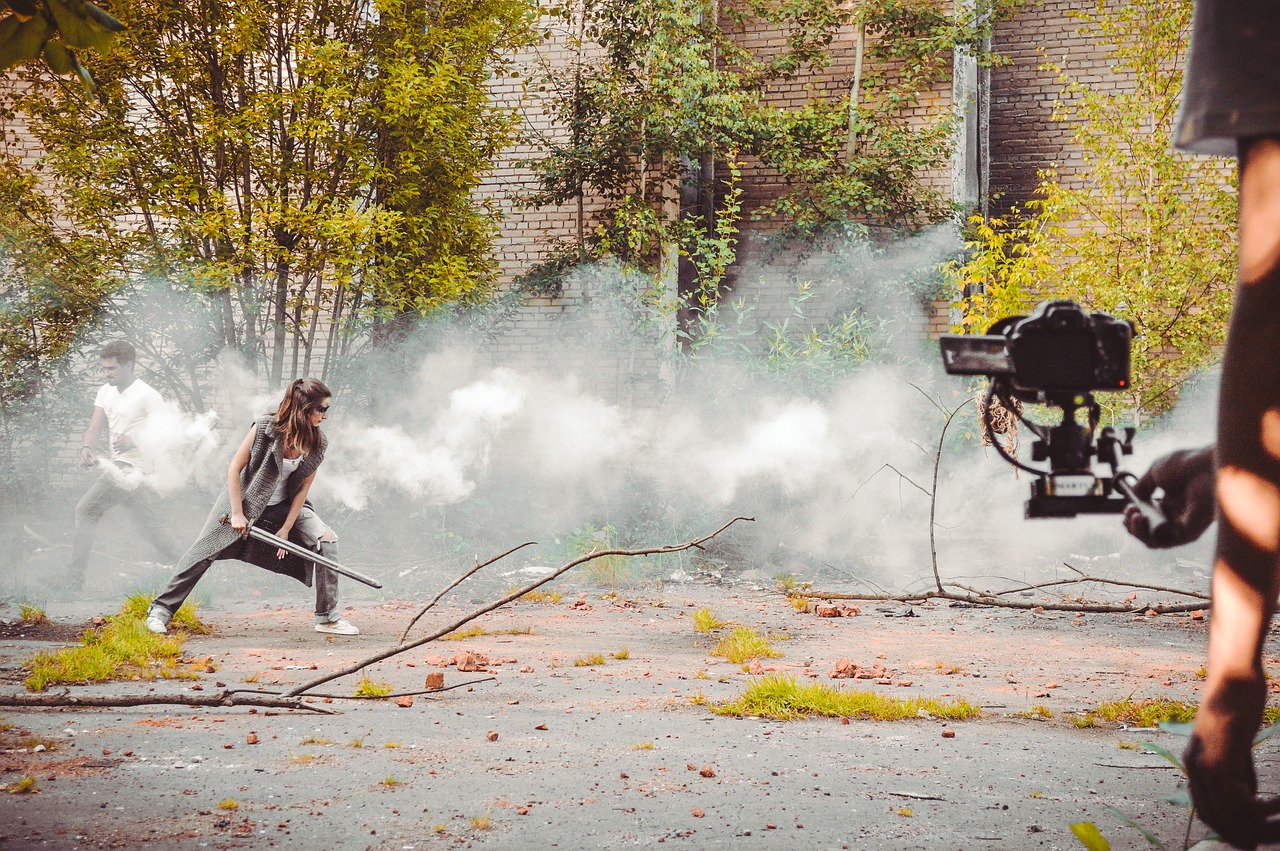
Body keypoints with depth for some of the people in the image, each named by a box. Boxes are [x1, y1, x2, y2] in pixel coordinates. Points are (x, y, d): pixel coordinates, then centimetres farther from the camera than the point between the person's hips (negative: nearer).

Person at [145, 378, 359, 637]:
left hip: (283, 507, 4)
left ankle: (327, 618, -4)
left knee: (326, 537, -12)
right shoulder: (264, 428, -24)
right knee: (205, 552, -11)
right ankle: (161, 609, 3)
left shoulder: (317, 443, -11)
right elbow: (234, 469, -17)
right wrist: (237, 514, -18)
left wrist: (286, 528, -8)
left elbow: (303, 487, -4)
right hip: (242, 499, -4)